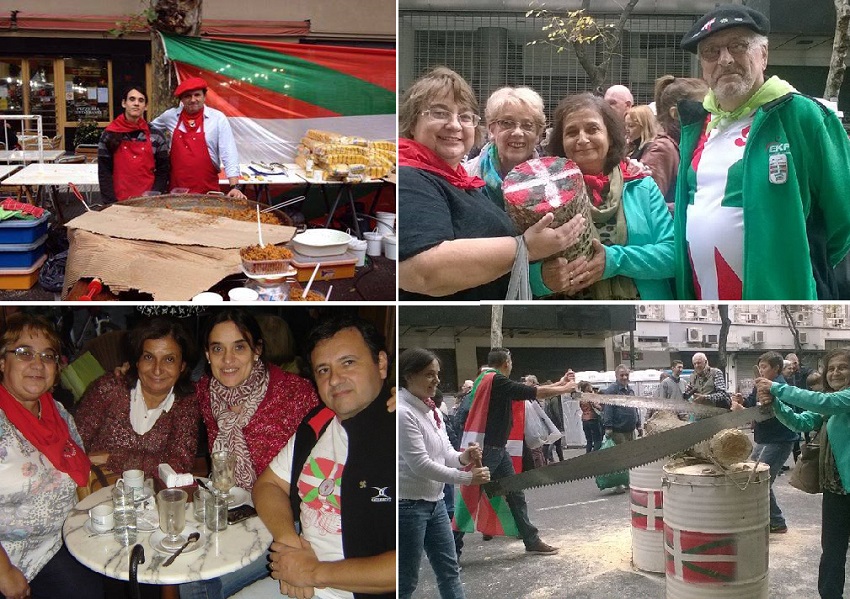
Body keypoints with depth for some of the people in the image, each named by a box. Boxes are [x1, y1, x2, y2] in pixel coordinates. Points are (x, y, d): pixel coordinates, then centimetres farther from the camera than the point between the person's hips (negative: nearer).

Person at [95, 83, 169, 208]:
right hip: (118, 203, 0)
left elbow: (162, 171, 4)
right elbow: (104, 172, 0)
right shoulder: (109, 134, 2)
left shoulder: (156, 135, 3)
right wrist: (112, 203, -9)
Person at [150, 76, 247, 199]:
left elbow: (229, 154, -8)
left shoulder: (218, 118, -4)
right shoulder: (170, 116, 6)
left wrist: (234, 186, -16)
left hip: (207, 190, -3)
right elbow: (150, 129, 27)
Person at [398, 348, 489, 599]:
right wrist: (467, 478, -17)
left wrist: (463, 458, -12)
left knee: (449, 569, 16)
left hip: (435, 501, 9)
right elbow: (420, 464, -21)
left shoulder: (432, 411, 8)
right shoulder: (402, 412, -18)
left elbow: (445, 454, 11)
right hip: (408, 504, -9)